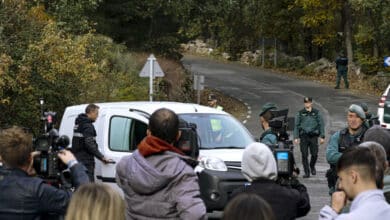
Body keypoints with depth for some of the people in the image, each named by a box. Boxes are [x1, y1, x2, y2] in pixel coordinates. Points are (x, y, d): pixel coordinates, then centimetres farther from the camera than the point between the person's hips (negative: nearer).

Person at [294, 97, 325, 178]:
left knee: (314, 154, -1)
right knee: (304, 155, -4)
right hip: (303, 136, 0)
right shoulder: (300, 113, 6)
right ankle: (307, 172, 4)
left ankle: (312, 166, 29)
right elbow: (296, 125, 7)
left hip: (313, 136, 0)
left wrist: (322, 137, 2)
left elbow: (321, 124, 8)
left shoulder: (316, 113, 6)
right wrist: (296, 137, -1)